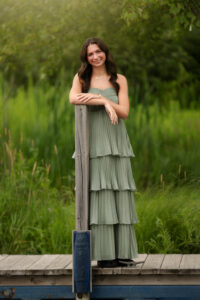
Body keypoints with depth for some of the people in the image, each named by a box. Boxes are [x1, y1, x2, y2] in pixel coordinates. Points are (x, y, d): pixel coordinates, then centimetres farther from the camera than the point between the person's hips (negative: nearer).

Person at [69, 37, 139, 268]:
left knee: (120, 196, -1)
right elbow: (73, 99, -12)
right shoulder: (81, 78, 9)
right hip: (93, 143, -2)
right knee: (98, 196, -7)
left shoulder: (120, 80, 11)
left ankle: (122, 252, 4)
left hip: (116, 143, 2)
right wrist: (105, 102, -17)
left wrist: (97, 97, -10)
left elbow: (124, 112, -1)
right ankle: (104, 254, -5)